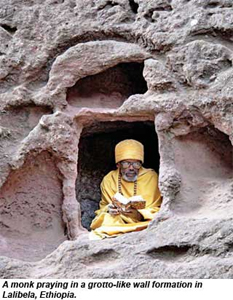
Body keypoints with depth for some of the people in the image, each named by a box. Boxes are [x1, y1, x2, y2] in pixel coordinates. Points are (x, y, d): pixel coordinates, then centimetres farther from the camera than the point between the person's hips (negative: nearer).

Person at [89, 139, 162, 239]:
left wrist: (140, 215, -19)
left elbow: (157, 210, 0)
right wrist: (109, 209, -7)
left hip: (143, 222, -1)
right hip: (115, 222, 1)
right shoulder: (109, 180, 8)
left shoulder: (151, 177, 0)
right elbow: (103, 206, 18)